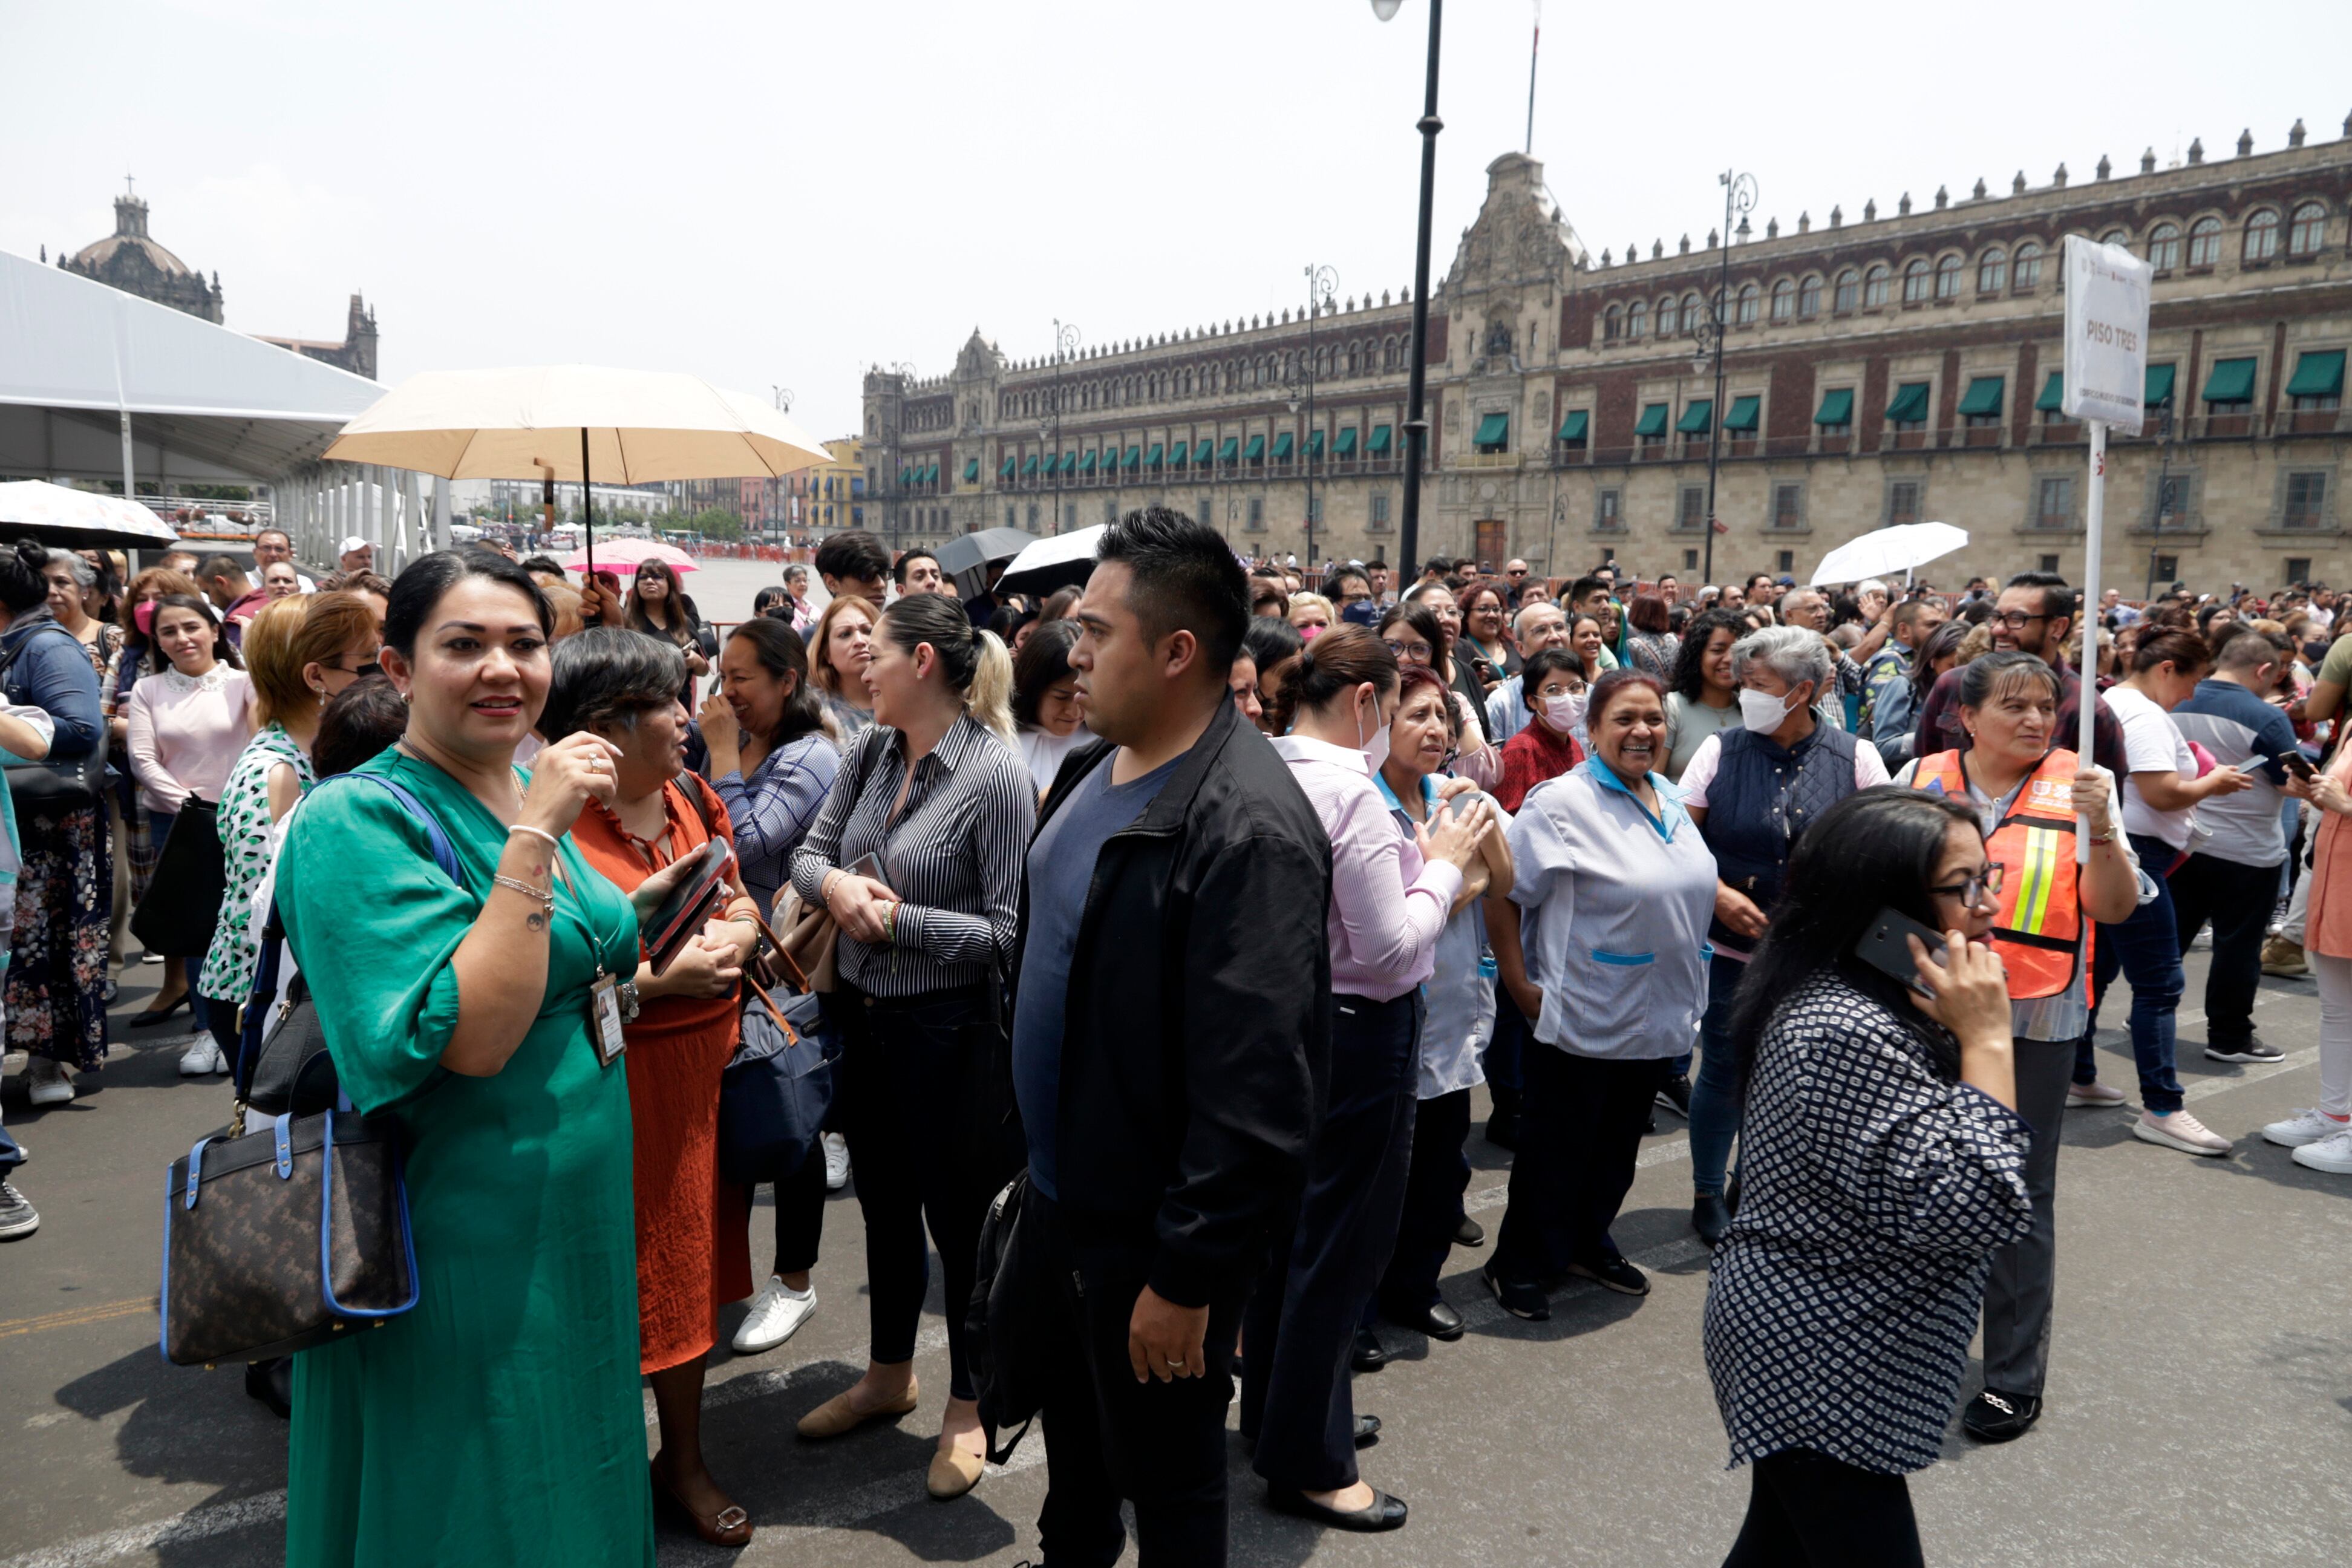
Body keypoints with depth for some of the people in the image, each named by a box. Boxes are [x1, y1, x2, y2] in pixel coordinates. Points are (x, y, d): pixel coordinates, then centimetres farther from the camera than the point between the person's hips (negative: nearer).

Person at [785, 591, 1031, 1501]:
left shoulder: (995, 776, -18)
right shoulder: (869, 754, 2)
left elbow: (1008, 929, -19)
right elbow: (809, 851, 6)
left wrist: (901, 920, -21)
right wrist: (834, 883, -15)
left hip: (946, 1026, -6)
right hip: (863, 1016, 7)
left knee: (959, 1214, 10)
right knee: (884, 1204, 22)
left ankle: (969, 1402, 31)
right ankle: (890, 1375, 43)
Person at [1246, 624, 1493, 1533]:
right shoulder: (1348, 789, -22)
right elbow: (1391, 955, -21)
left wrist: (1421, 862, 7)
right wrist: (1444, 866, -9)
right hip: (1358, 1037, -9)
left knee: (1287, 1227, 21)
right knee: (1341, 1245, 4)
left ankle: (1279, 1409, 39)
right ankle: (1307, 1464, 18)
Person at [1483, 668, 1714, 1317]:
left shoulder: (1669, 800, 7)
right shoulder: (1560, 803, -17)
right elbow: (1503, 896, -19)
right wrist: (1521, 986, -19)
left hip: (1657, 1015, 7)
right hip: (1583, 1017, -7)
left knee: (1617, 1144, 20)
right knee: (1557, 1147, 6)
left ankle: (1588, 1243, 39)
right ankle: (1519, 1264, 23)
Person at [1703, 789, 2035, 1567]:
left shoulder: (1842, 999, 4)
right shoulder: (1848, 1037, -29)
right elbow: (1974, 1208, -31)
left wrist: (1967, 1034, 0)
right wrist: (1986, 1040, -27)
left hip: (1806, 1354, 10)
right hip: (1825, 1381, -10)